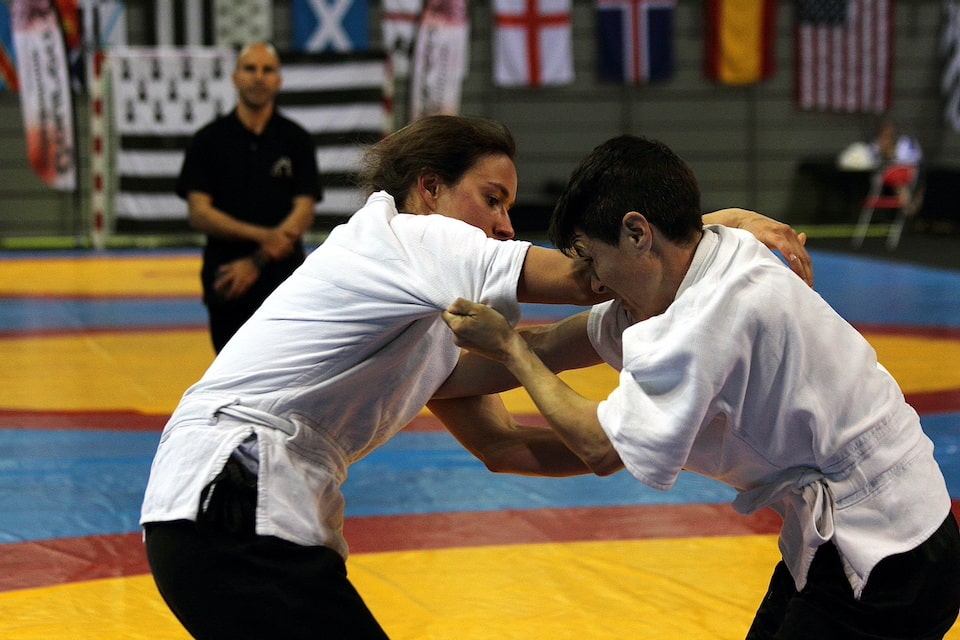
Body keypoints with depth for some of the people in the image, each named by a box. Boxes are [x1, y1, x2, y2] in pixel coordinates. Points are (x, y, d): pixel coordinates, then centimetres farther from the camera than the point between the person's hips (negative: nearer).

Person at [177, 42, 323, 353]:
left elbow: (304, 213, -3)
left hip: (281, 273, -2)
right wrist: (262, 236, -18)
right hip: (225, 279, 2)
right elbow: (199, 213, -5)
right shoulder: (209, 141, 3)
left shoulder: (295, 140, 2)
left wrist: (258, 262, -14)